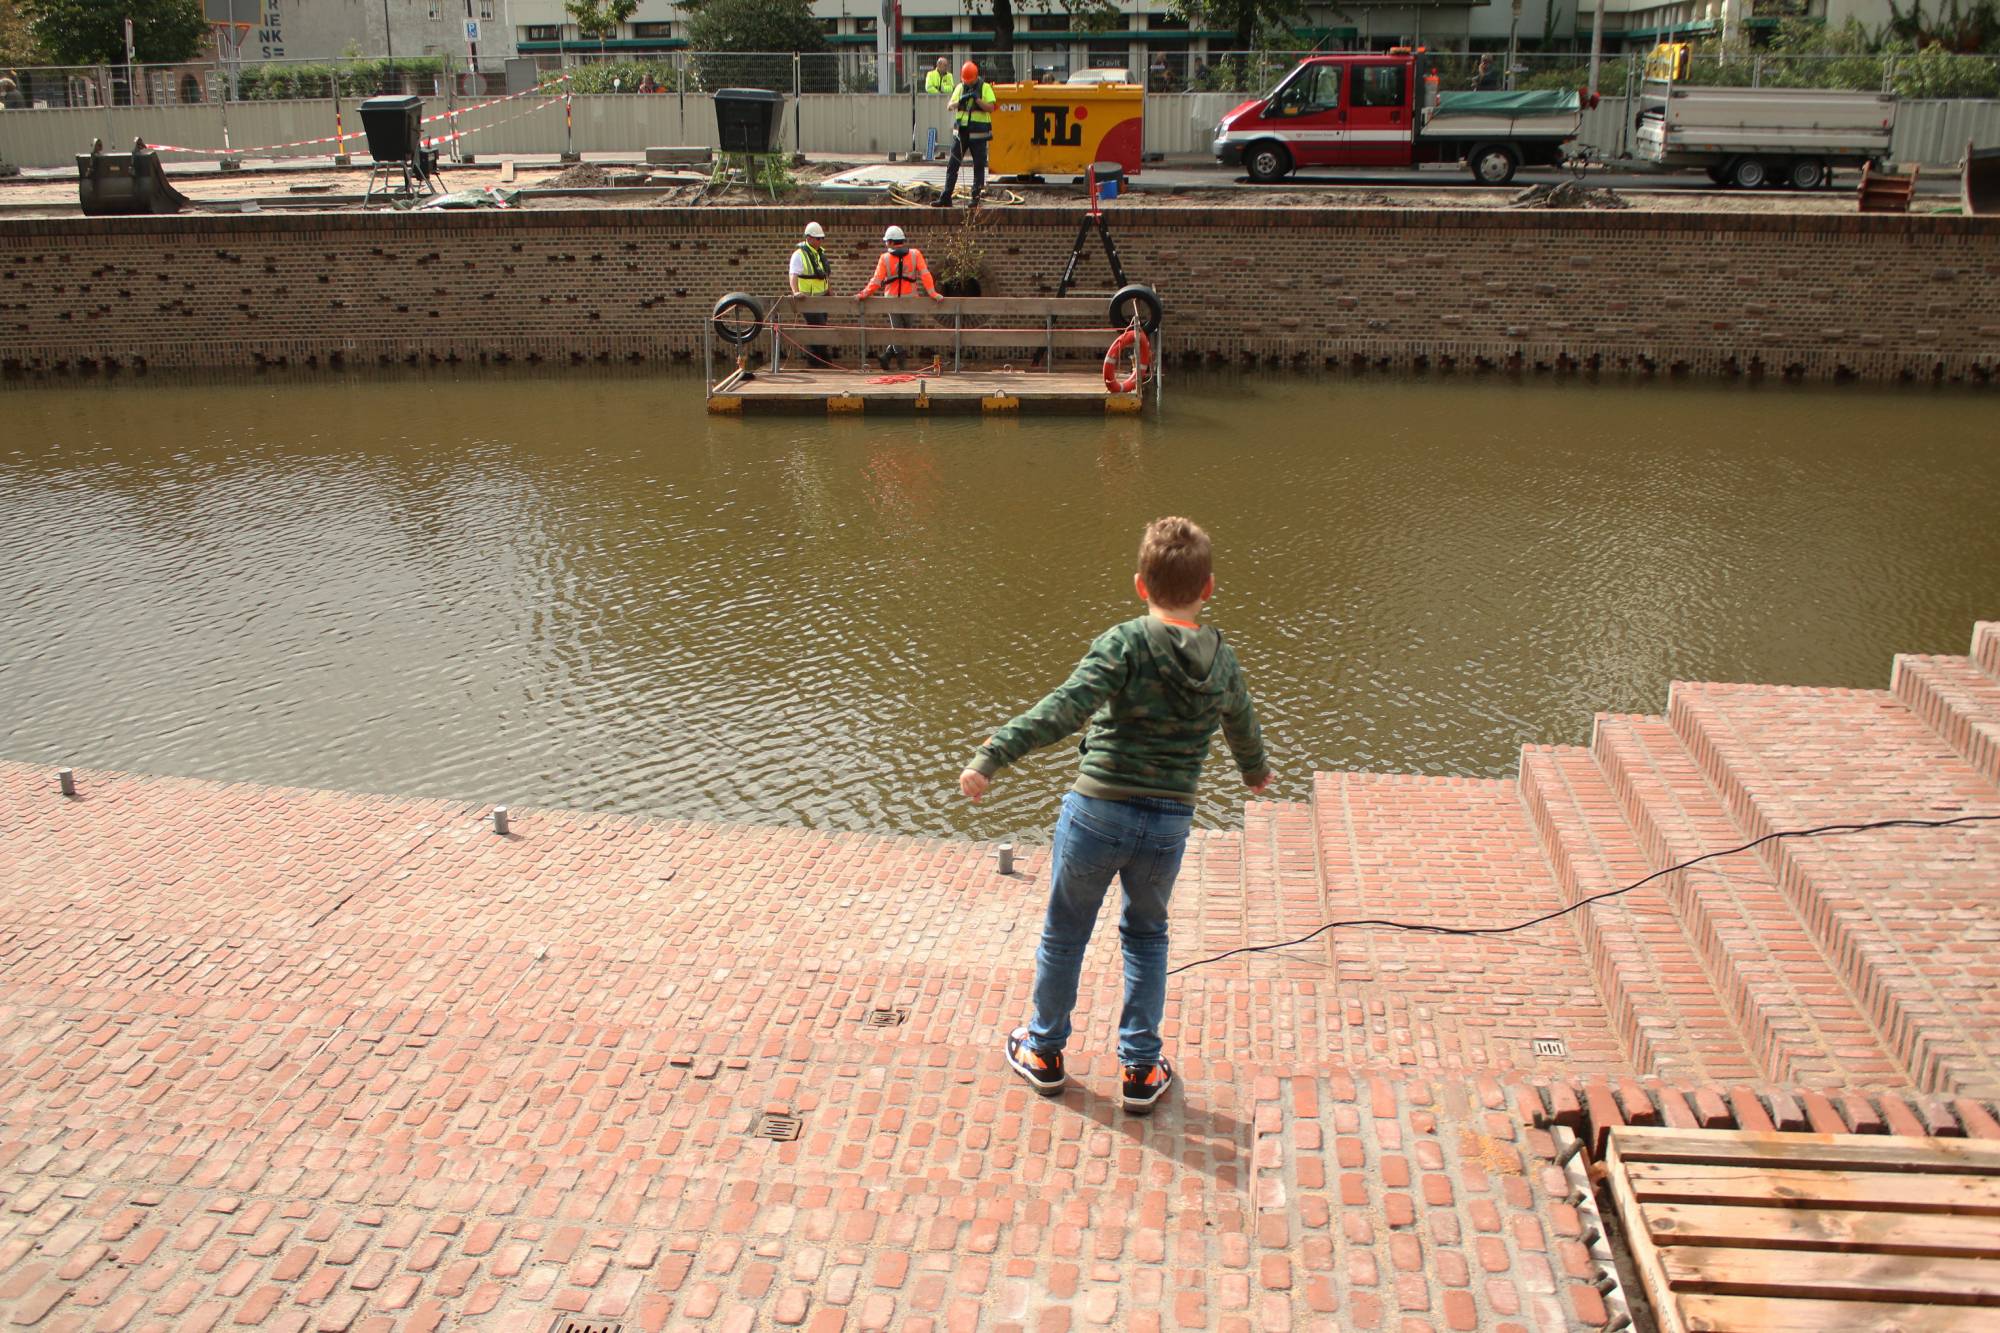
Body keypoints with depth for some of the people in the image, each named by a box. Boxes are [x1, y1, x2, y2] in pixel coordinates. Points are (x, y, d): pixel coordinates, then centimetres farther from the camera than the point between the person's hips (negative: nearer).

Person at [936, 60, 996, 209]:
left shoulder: (985, 88, -2)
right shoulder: (959, 87, 9)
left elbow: (991, 108, -10)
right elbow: (951, 106, 4)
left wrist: (977, 99, -21)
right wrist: (961, 100, -14)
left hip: (978, 133, -4)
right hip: (961, 132, 4)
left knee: (979, 166, 1)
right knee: (952, 165, 1)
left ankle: (976, 197, 8)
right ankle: (946, 198, 3)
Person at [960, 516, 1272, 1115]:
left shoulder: (1125, 644, -12)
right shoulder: (1223, 664, 4)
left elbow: (1065, 709, -24)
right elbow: (1244, 728, 24)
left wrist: (992, 756, -26)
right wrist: (1256, 772, 45)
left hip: (1097, 812, -3)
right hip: (1169, 824, 3)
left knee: (1064, 934, 17)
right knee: (1146, 936, 24)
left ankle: (1044, 1053, 35)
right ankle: (1140, 1070, 28)